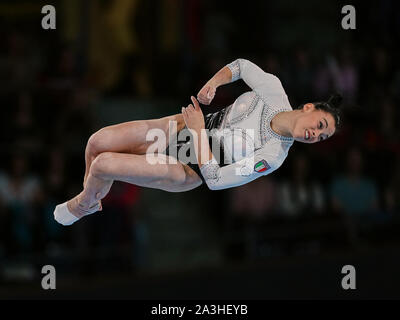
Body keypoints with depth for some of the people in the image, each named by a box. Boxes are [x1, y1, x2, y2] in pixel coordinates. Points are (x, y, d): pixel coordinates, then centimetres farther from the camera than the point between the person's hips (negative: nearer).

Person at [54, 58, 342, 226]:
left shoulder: (273, 156, -26)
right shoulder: (274, 90, -15)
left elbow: (215, 180, -23)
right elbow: (241, 65, 5)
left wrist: (199, 130, -25)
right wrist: (214, 82, -14)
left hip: (188, 170, -5)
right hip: (180, 127, 5)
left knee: (102, 164, -16)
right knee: (97, 142, -4)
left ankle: (83, 206, 21)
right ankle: (93, 194, 30)